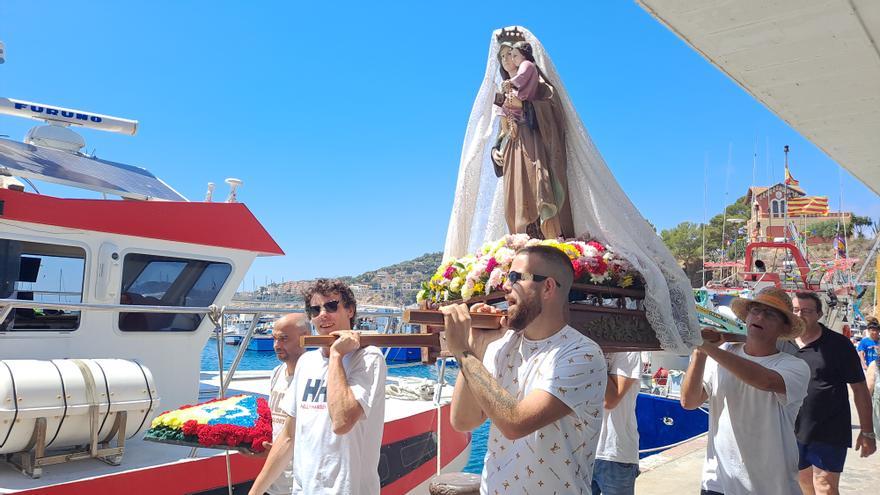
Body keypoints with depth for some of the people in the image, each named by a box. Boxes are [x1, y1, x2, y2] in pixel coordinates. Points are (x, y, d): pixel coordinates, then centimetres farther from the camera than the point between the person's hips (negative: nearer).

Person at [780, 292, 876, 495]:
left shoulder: (838, 344, -7)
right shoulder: (783, 344, 5)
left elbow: (859, 389, -3)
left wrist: (867, 432, -3)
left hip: (829, 434, -4)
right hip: (792, 432, 4)